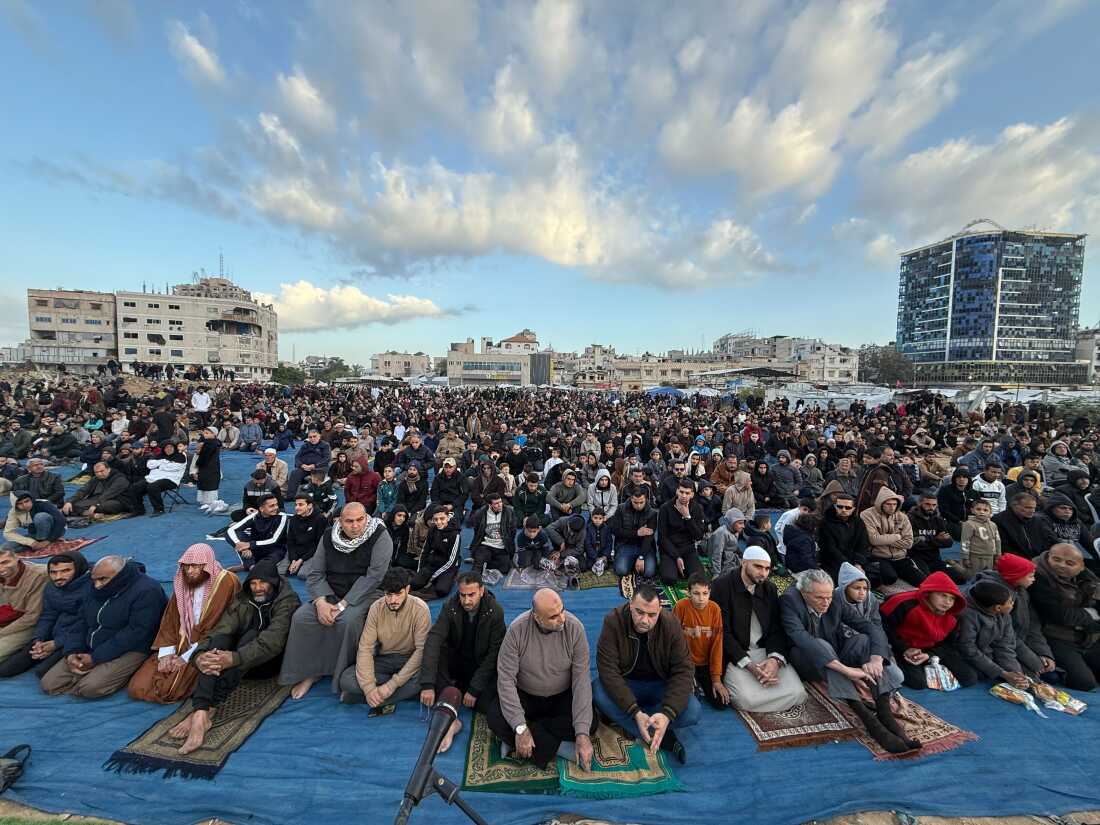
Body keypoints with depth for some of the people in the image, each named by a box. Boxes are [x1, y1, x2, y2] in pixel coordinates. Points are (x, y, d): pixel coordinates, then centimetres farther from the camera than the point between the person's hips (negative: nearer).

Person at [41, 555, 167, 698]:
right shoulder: (98, 591, 12)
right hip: (88, 651, 9)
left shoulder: (147, 591, -18)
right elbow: (82, 624, 15)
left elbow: (135, 633, -21)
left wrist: (96, 658, -17)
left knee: (90, 688, -26)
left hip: (128, 652, -8)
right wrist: (71, 652, -3)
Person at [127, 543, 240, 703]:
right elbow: (170, 619, 7)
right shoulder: (183, 582, 5)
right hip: (180, 645, 6)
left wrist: (188, 657, -14)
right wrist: (166, 652, -6)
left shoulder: (226, 582, -17)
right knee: (137, 688, -5)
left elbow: (218, 628, -17)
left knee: (168, 689, -19)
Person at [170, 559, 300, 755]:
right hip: (241, 664, 4)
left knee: (251, 635, -32)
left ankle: (208, 709, -38)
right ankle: (200, 714, -38)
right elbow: (219, 630, -12)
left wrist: (234, 659, -40)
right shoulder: (241, 601, 2)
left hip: (268, 663, -4)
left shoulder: (287, 601, -15)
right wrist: (199, 655, -32)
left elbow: (273, 641, -28)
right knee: (219, 639, -25)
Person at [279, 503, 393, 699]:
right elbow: (316, 574, 0)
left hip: (364, 595, -5)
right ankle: (309, 672, 4)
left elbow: (373, 577, -22)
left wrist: (343, 605, -24)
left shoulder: (380, 536, -18)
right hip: (330, 594, 5)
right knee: (301, 617, -17)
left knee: (348, 620, -32)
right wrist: (321, 602, -17)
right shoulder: (328, 536, -1)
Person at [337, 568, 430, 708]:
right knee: (346, 680, -21)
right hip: (384, 658, 3)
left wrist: (392, 684, -27)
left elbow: (422, 650, -22)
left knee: (422, 678, -36)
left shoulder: (420, 609, -20)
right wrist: (369, 687, -25)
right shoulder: (376, 608, -11)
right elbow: (365, 647, -13)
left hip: (410, 659, -3)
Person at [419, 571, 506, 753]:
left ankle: (455, 689, -2)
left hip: (482, 666, -1)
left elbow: (494, 653, -18)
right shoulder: (450, 607, -17)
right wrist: (427, 684, -36)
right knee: (434, 657, -29)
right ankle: (451, 719, -27)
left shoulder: (495, 611, -20)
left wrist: (474, 689, -23)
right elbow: (433, 640, -26)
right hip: (456, 661, 1)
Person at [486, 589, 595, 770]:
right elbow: (506, 679, -20)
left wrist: (582, 733, -26)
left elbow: (581, 679, -21)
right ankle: (555, 745, -13)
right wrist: (520, 727, -27)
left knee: (589, 724, -24)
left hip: (562, 697, 1)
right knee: (495, 718, -26)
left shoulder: (574, 627, -22)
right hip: (525, 695, -1)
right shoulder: (517, 629, -24)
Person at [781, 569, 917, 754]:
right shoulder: (789, 601, -25)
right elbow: (802, 639, -37)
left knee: (864, 640, -20)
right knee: (822, 645, -36)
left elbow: (873, 628, -10)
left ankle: (885, 713, -27)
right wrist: (846, 670, -42)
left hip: (835, 656, 5)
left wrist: (876, 659, -30)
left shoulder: (836, 602, -9)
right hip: (806, 662, -5)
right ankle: (867, 718, -38)